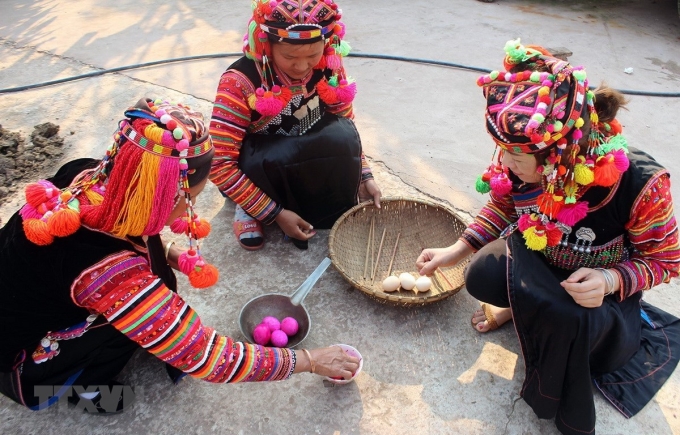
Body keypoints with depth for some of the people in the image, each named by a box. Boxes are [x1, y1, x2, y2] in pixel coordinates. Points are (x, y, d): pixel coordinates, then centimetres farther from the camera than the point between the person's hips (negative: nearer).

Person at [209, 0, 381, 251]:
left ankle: (337, 211, -4)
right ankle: (251, 209, -5)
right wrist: (275, 213, -27)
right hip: (257, 170, -3)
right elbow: (219, 164, -27)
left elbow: (348, 131, 2)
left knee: (342, 136, -27)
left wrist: (364, 177, -12)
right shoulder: (240, 81, -27)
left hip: (310, 170, 3)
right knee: (277, 155, -37)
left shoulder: (329, 68, -15)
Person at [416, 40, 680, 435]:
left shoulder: (640, 184, -34)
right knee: (483, 277, -27)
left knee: (569, 318, -35)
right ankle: (525, 306, 11)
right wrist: (456, 250, -9)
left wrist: (612, 280, -36)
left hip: (602, 287, -2)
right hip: (537, 261, 3)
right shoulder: (518, 161, -24)